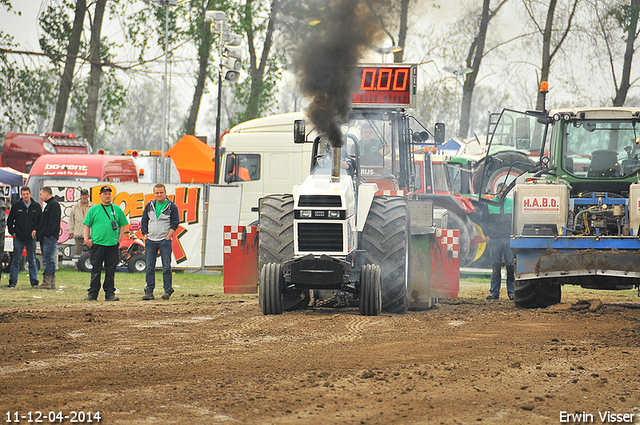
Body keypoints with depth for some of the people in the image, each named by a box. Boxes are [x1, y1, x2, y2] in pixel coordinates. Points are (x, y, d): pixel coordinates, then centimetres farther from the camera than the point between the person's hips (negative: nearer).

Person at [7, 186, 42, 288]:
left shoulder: (36, 206, 5)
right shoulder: (16, 206, 2)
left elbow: (41, 221, 11)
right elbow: (9, 220, 9)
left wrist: (36, 231, -4)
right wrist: (12, 232, -1)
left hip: (31, 238, 1)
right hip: (18, 238, -1)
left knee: (32, 261, 7)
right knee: (16, 260, 1)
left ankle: (34, 281, 12)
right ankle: (12, 281, 5)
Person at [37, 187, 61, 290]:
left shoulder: (54, 204, -10)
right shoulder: (49, 204, 23)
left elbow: (53, 221, -19)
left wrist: (47, 234, -22)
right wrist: (39, 232, 17)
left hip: (50, 238, -11)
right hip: (46, 238, 11)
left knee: (48, 259, -12)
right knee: (48, 260, 9)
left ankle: (47, 282, -14)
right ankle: (51, 282, 10)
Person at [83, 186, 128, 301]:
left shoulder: (117, 210, 13)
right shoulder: (94, 210, 9)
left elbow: (122, 226, 16)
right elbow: (87, 225, 10)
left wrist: (119, 240, 5)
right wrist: (86, 239, -3)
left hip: (112, 245, 1)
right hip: (97, 244, -1)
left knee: (111, 271, 2)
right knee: (96, 270, -2)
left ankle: (109, 293, 7)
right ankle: (93, 293, 2)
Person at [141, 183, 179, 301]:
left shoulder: (172, 207, 1)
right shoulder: (149, 206, 12)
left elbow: (174, 224, -3)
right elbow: (144, 222, 15)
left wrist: (167, 238, -10)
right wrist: (145, 236, 4)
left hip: (165, 240, -3)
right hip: (150, 241, 3)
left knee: (166, 267, -5)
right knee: (150, 267, 1)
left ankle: (167, 290, 1)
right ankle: (149, 291, 3)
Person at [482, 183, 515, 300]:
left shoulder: (512, 204, 11)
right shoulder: (489, 205, 10)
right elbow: (484, 221, 13)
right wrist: (486, 234, 2)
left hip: (509, 239, 0)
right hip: (494, 239, 0)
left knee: (511, 265, -4)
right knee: (495, 265, 1)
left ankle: (511, 292, 1)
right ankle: (494, 292, 5)